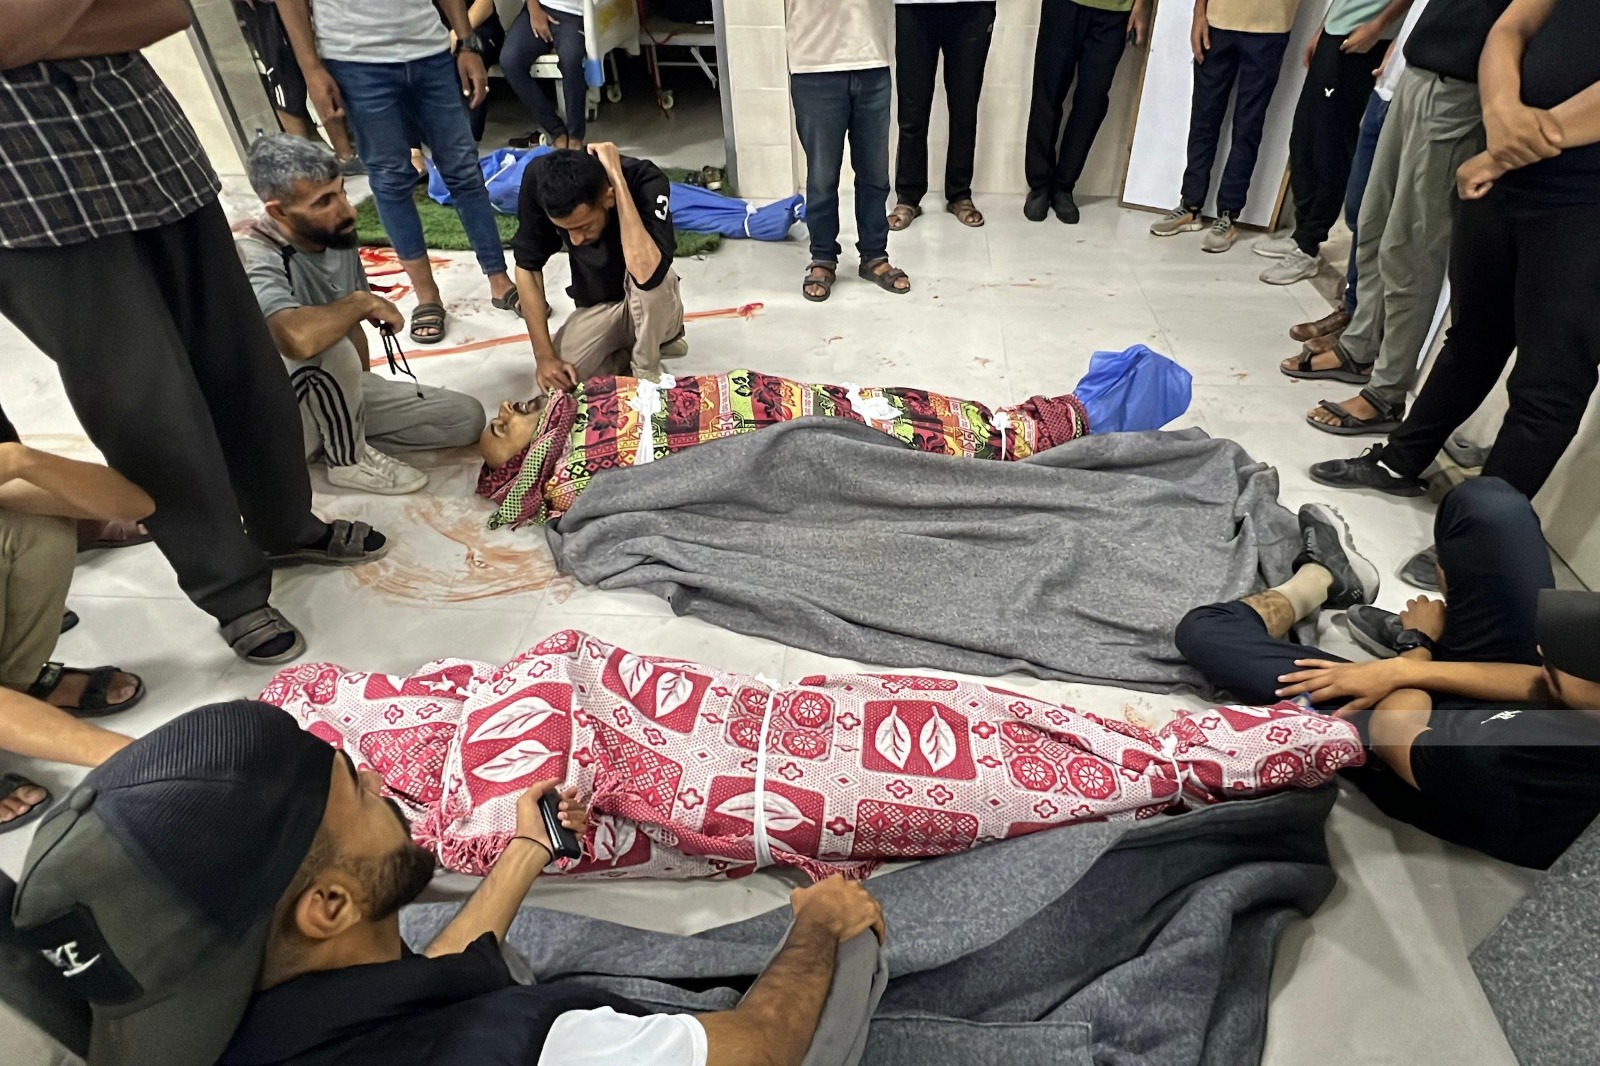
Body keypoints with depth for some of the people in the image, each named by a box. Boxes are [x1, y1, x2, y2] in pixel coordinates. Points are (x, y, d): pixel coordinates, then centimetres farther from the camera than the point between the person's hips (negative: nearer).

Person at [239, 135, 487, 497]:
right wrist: (362, 302, -32)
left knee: (467, 418, -2)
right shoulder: (255, 261, -28)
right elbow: (299, 338, -49)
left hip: (336, 393, 7)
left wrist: (360, 389, 3)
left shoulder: (336, 236, -5)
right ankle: (349, 460, -12)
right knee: (330, 350, -38)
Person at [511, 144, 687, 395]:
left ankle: (647, 371, -9)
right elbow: (527, 266, -11)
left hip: (651, 305, -3)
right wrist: (544, 355, -18)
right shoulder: (538, 179, -22)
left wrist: (618, 177, -43)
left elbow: (646, 275, -47)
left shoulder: (646, 181, -31)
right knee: (555, 383, -19)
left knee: (652, 277, -37)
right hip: (596, 305, 3)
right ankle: (629, 348, 8)